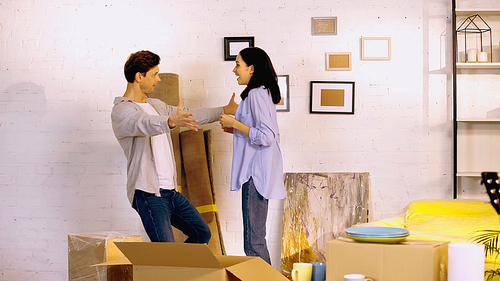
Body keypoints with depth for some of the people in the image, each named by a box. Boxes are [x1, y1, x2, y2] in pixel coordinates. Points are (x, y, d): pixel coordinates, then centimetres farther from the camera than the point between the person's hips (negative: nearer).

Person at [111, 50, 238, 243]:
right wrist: (171, 122, -53)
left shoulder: (156, 105, 17)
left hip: (170, 191, 9)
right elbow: (145, 124, -34)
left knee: (202, 233, 18)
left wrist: (224, 110, 32)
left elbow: (189, 115, 28)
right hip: (148, 194, -9)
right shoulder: (121, 111, -12)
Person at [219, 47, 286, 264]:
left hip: (256, 174, -11)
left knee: (253, 242, -9)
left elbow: (266, 137, -21)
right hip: (255, 173, 11)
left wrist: (235, 124, -13)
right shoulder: (263, 93, 17)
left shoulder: (257, 94, -14)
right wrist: (235, 130, 15)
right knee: (255, 240, 14)